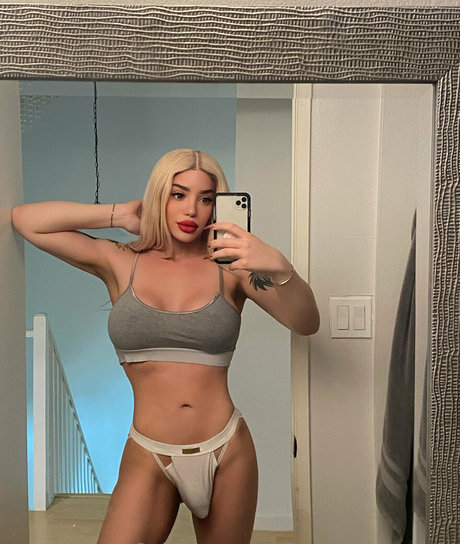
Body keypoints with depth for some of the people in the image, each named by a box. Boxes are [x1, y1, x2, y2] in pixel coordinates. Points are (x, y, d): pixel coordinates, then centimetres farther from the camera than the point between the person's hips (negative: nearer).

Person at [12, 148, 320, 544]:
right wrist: (120, 215, -3)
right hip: (148, 458, 0)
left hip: (226, 453, 1)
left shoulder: (230, 268, -3)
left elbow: (307, 323, -13)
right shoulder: (121, 263, 1)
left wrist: (279, 267, -32)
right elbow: (25, 219, -1)